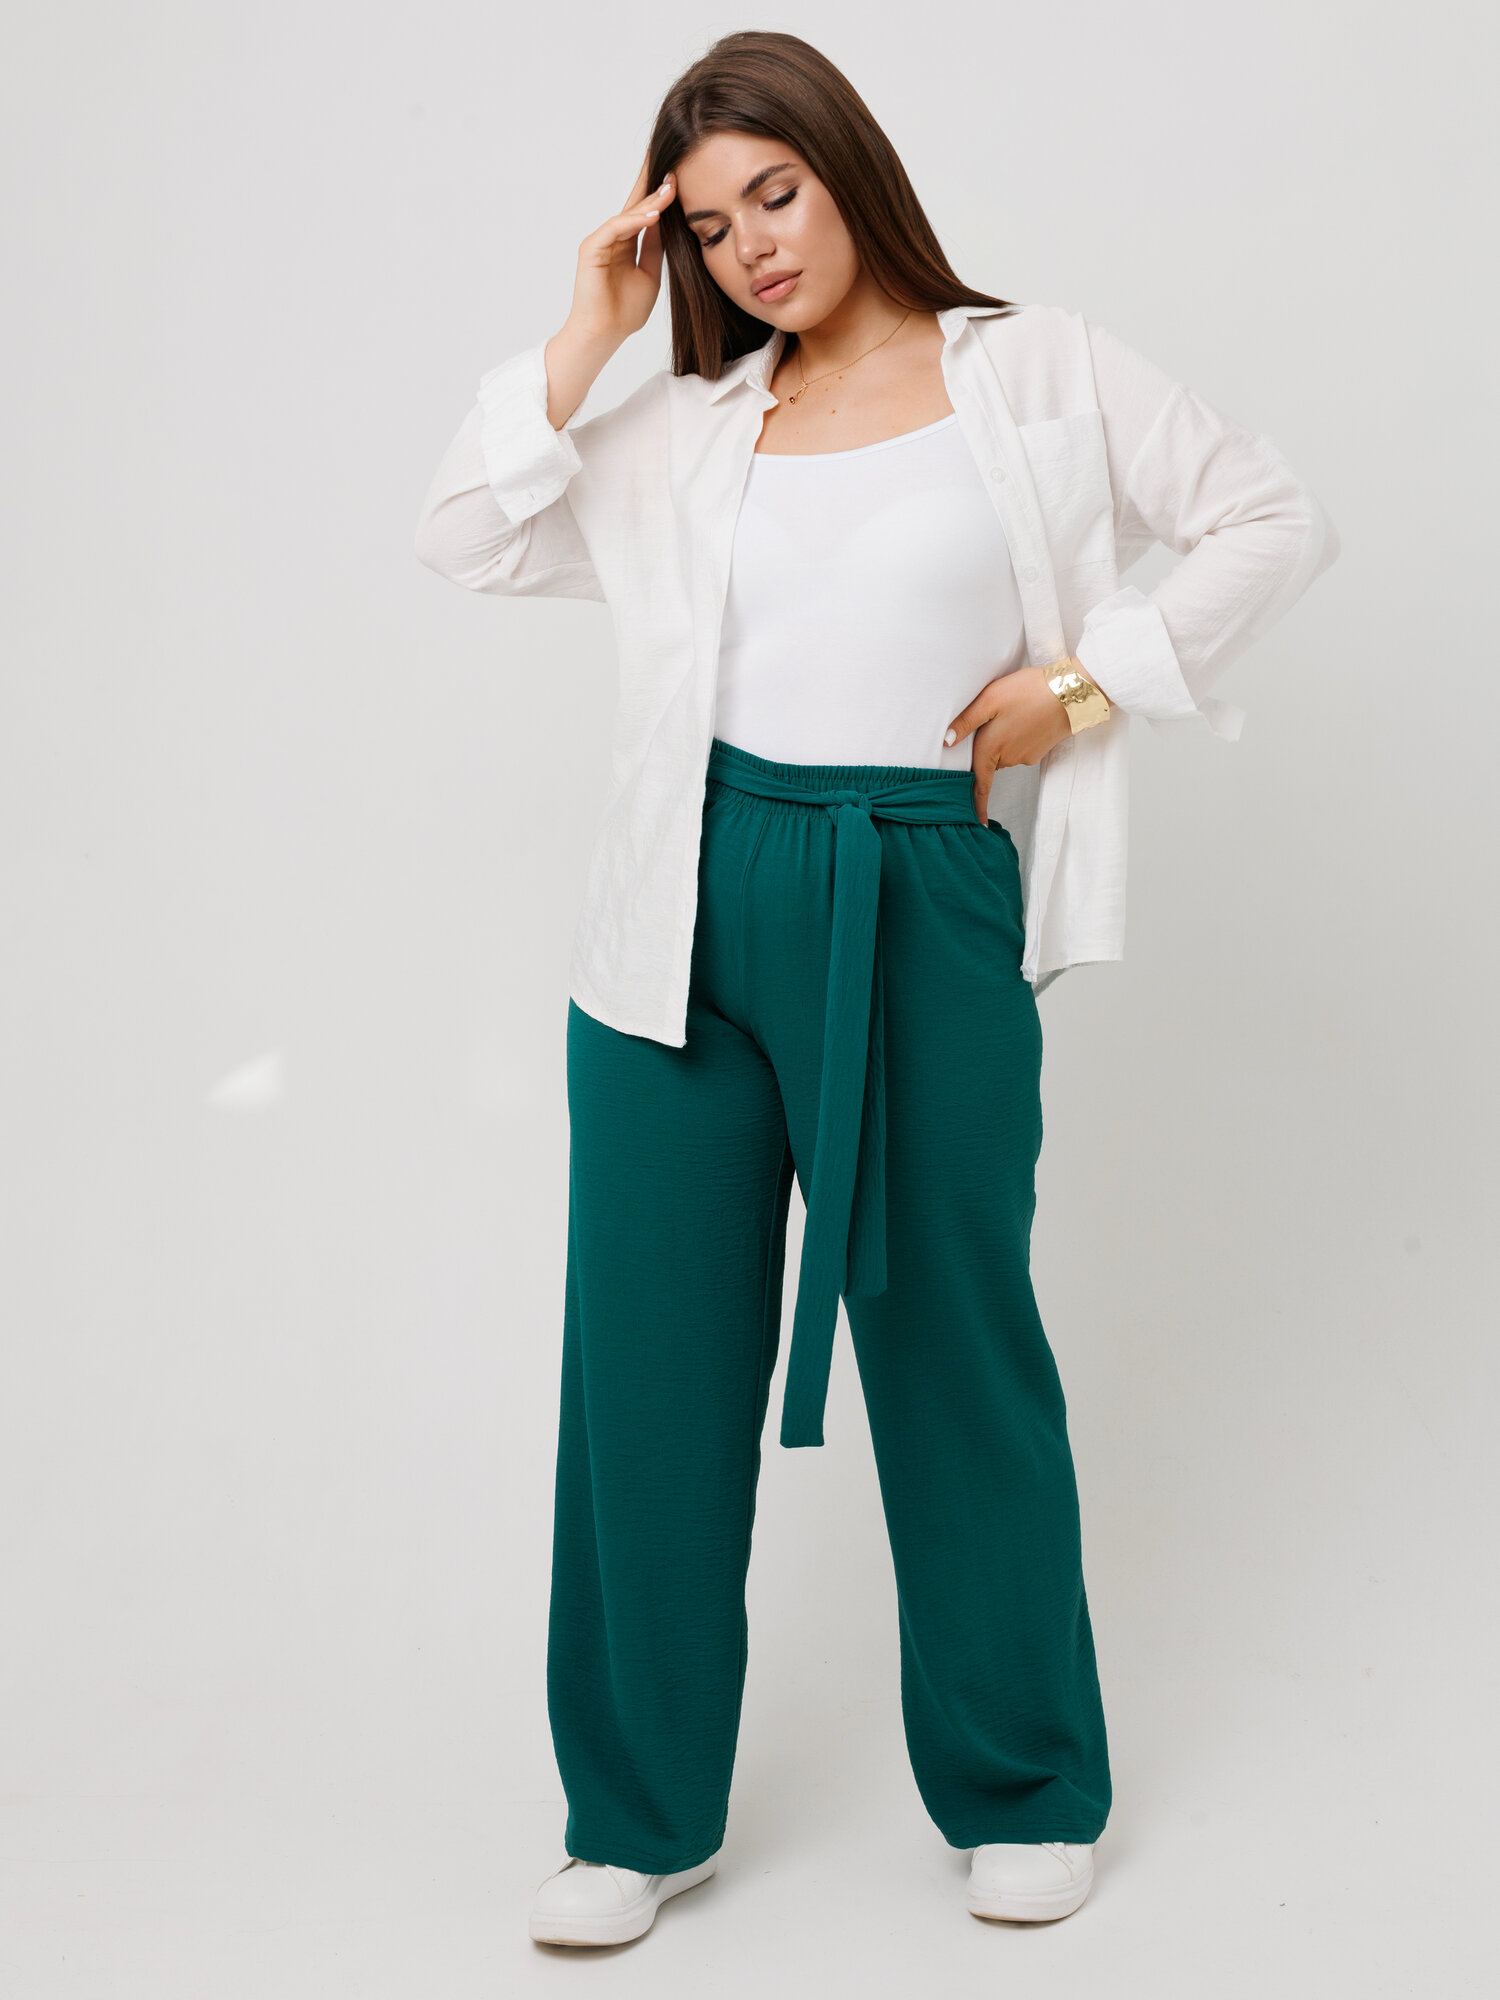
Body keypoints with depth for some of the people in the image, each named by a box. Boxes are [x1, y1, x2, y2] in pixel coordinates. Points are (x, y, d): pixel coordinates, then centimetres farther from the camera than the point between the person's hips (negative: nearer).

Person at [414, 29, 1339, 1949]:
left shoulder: (1037, 370, 4)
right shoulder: (686, 425, 11)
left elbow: (1276, 519, 4)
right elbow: (468, 543, 6)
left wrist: (1085, 677, -4)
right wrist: (587, 332, 3)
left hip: (926, 905, -2)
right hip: (694, 910, 3)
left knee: (955, 1344, 7)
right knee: (653, 1352, 5)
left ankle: (1022, 1790, 25)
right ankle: (639, 1813, 19)